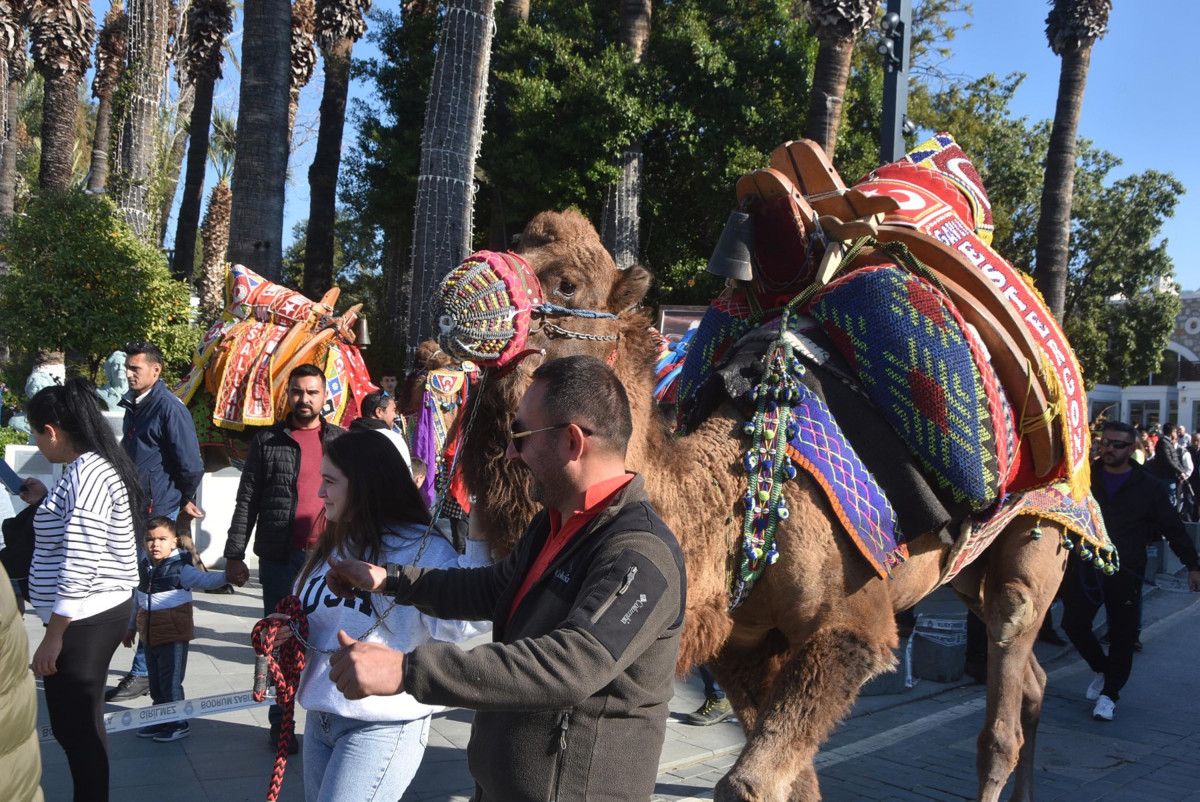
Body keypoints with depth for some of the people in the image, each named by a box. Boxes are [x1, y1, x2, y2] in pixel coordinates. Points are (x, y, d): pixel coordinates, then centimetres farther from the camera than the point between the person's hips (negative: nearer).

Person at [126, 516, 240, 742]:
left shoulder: (181, 569, -14)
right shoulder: (143, 566, 6)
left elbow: (206, 580, -23)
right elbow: (139, 599, 18)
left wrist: (228, 574, -42)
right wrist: (131, 627, 26)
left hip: (174, 634, -7)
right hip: (150, 635, 7)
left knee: (171, 681, -1)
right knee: (155, 681, 16)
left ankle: (179, 725, 13)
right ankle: (160, 721, 31)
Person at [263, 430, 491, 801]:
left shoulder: (422, 549, -16)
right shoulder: (332, 546, 10)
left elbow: (464, 619, -32)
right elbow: (311, 616, 23)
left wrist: (478, 536, -38)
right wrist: (286, 627, 1)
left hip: (382, 727, -8)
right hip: (320, 718, 8)